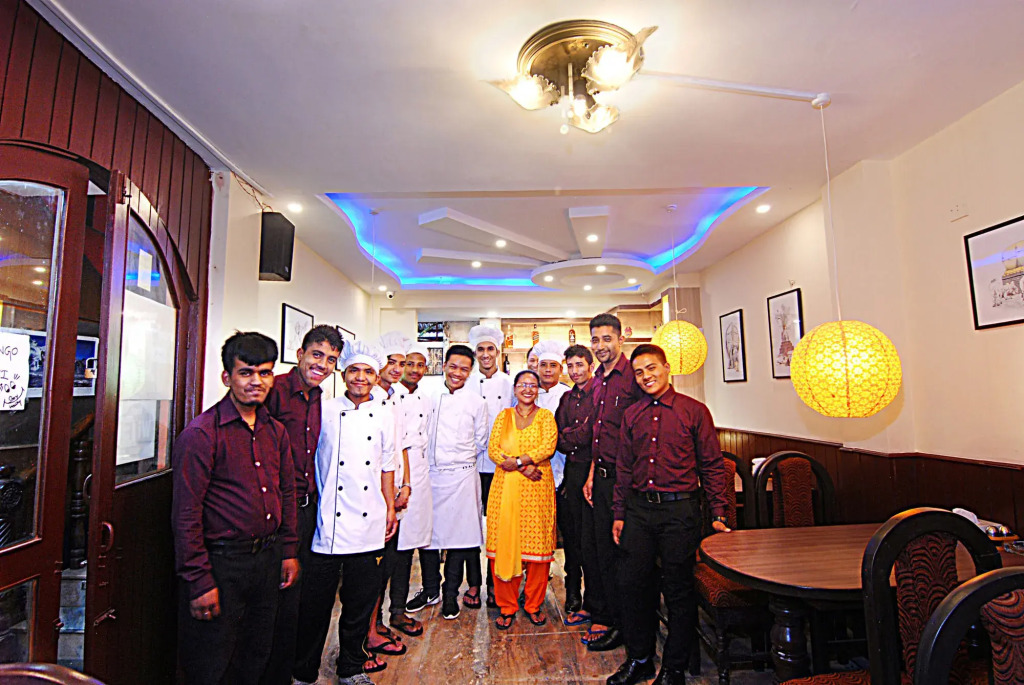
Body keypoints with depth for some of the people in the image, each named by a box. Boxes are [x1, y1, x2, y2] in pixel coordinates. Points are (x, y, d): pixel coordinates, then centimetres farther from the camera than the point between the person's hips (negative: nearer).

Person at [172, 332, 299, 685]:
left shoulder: (276, 431, 6)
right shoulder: (201, 433, -14)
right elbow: (186, 514, -15)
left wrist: (289, 551, 10)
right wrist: (199, 581, -15)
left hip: (268, 559, 6)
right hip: (222, 563, -6)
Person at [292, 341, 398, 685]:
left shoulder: (383, 418, 6)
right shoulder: (323, 411, -2)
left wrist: (391, 508, 13)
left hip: (368, 527, 3)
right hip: (327, 524, -2)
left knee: (360, 604, 13)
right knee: (315, 602, 7)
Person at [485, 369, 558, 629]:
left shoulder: (545, 416, 8)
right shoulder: (503, 416, 12)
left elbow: (548, 447, -8)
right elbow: (493, 450, 1)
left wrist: (517, 461, -15)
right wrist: (523, 468, -11)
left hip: (537, 488, -1)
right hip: (505, 488, 1)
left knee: (536, 544, 1)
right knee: (504, 542, 1)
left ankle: (534, 605, 17)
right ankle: (507, 607, 15)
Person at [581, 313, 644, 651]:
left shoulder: (633, 377, -14)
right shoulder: (596, 382, 12)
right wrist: (591, 473, 13)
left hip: (620, 478, -8)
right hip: (598, 476, 8)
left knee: (611, 552, 4)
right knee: (590, 549, 17)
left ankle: (617, 624, 24)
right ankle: (599, 614, 37)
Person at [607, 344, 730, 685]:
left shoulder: (695, 411, -2)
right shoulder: (631, 415, 9)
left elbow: (712, 465, -1)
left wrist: (718, 515, -4)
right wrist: (619, 513, 12)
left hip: (679, 509, -4)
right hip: (639, 509, 4)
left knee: (678, 589, 6)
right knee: (632, 583, 9)